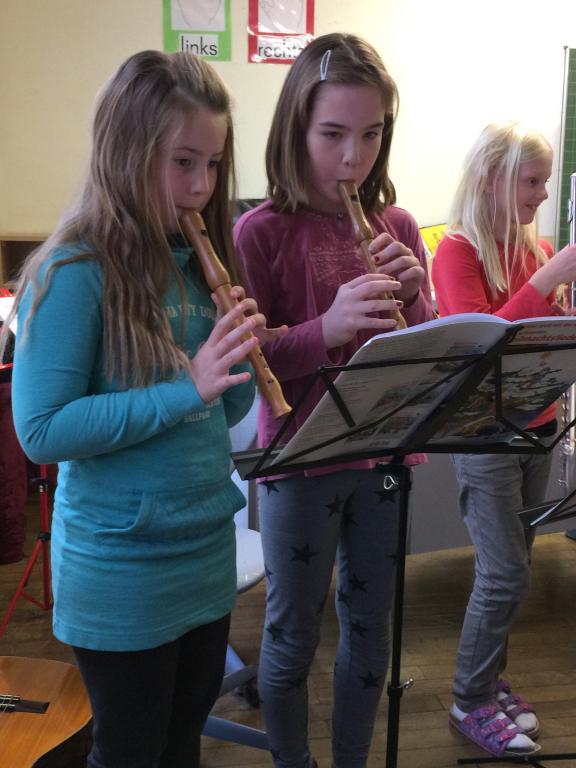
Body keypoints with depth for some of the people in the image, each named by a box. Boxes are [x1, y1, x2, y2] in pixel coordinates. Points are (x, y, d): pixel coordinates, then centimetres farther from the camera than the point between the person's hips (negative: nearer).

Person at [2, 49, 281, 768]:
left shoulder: (200, 263, 3)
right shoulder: (72, 274, -17)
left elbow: (225, 412, 8)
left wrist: (241, 357, -13)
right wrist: (186, 389, -26)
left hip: (209, 548, 6)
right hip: (121, 569, -6)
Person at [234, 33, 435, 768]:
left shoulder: (397, 226, 2)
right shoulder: (263, 232, -11)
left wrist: (413, 296, -15)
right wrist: (326, 328, -30)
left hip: (384, 454, 4)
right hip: (299, 463, -4)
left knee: (369, 623, 18)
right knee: (293, 635, 12)